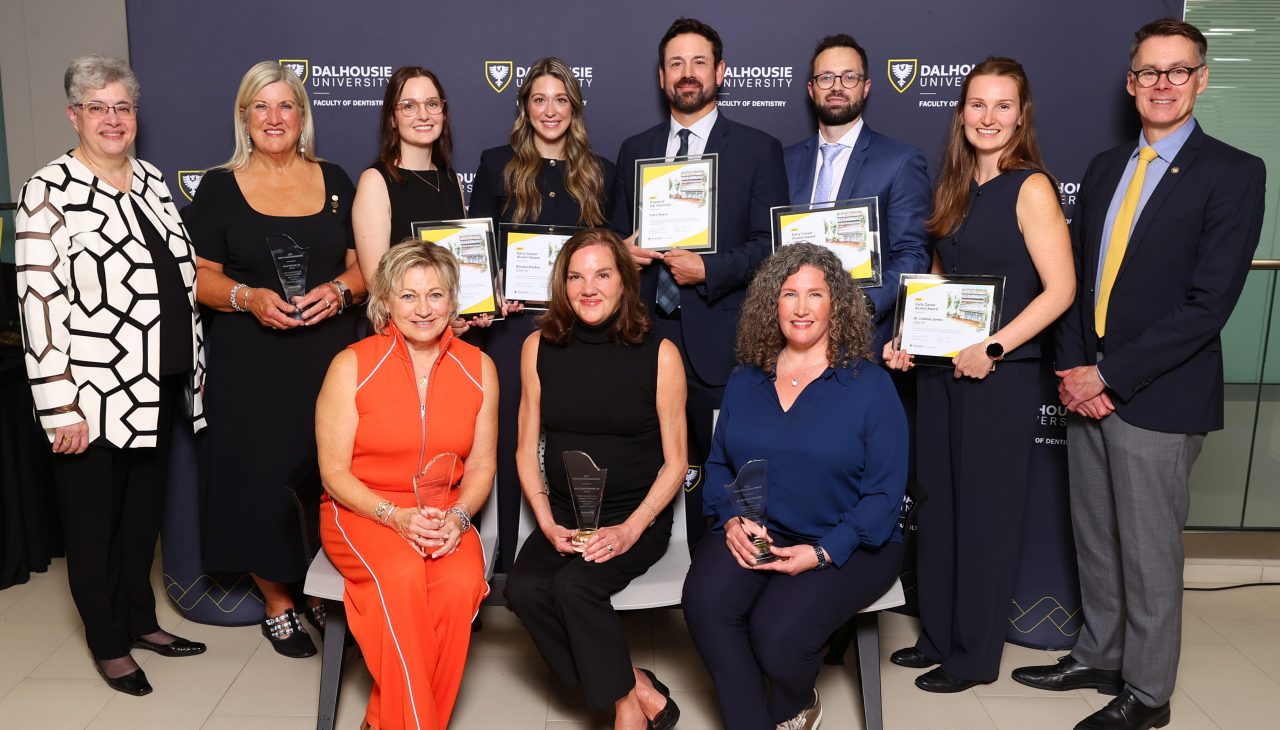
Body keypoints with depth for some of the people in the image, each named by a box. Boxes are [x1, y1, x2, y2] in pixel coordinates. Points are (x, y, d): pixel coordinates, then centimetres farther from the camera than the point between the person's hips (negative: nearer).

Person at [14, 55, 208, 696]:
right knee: (94, 521, 10)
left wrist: (196, 362, 14)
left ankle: (140, 619, 35)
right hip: (94, 397, -6)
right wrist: (61, 407, -18)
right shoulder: (49, 192, -11)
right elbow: (39, 303, -15)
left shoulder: (152, 181, 10)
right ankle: (108, 644, 26)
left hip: (160, 388, 6)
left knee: (145, 511, 18)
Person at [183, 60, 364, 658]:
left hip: (329, 354, 2)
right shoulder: (220, 187, 4)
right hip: (251, 361, -1)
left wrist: (339, 289, -11)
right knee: (260, 477, 0)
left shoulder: (334, 181, 10)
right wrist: (249, 297, -17)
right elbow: (201, 277, 2)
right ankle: (277, 603, 19)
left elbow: (364, 265, 9)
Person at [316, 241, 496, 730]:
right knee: (403, 577, -33)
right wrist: (396, 516, -20)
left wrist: (458, 516, -13)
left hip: (444, 515, 2)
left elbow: (481, 465, 7)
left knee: (462, 581, -29)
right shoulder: (352, 366, -6)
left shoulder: (478, 368, 2)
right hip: (361, 511, -2)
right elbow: (334, 473, -5)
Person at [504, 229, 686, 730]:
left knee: (574, 585, -28)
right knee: (523, 589, -23)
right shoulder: (539, 348, 2)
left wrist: (630, 529, -14)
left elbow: (675, 462, -2)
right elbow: (527, 449, 7)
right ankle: (638, 690, -8)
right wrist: (548, 524, -6)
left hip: (637, 519, -3)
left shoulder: (659, 355, -6)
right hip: (565, 516, 4)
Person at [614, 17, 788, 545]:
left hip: (718, 339, -3)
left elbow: (770, 243, 0)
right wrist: (624, 253, -1)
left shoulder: (758, 149, 4)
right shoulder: (634, 151, 16)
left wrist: (709, 270, -14)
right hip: (647, 331, 3)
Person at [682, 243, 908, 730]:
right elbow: (718, 464, 13)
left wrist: (822, 552, -17)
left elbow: (884, 493, -6)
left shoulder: (870, 386, -3)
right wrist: (732, 519, -8)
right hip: (754, 534, 4)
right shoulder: (744, 382, 10)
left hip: (846, 545, -3)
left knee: (777, 632, -26)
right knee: (704, 598, -27)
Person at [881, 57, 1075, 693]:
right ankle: (938, 636, 30)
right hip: (940, 368, 7)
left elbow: (1060, 289, -15)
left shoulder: (1030, 188, -9)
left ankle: (975, 656, 21)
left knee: (985, 511, 5)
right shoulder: (956, 188, 11)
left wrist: (992, 349, -20)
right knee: (937, 503, 13)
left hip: (999, 373, -7)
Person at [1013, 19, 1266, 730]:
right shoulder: (1104, 167, 11)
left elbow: (1207, 305, -16)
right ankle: (1098, 657, 35)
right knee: (1094, 540, 17)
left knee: (1148, 553, 7)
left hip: (1159, 398, -6)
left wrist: (1107, 375, -17)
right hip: (1087, 388, 6)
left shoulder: (1232, 174, -8)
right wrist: (1073, 368, -3)